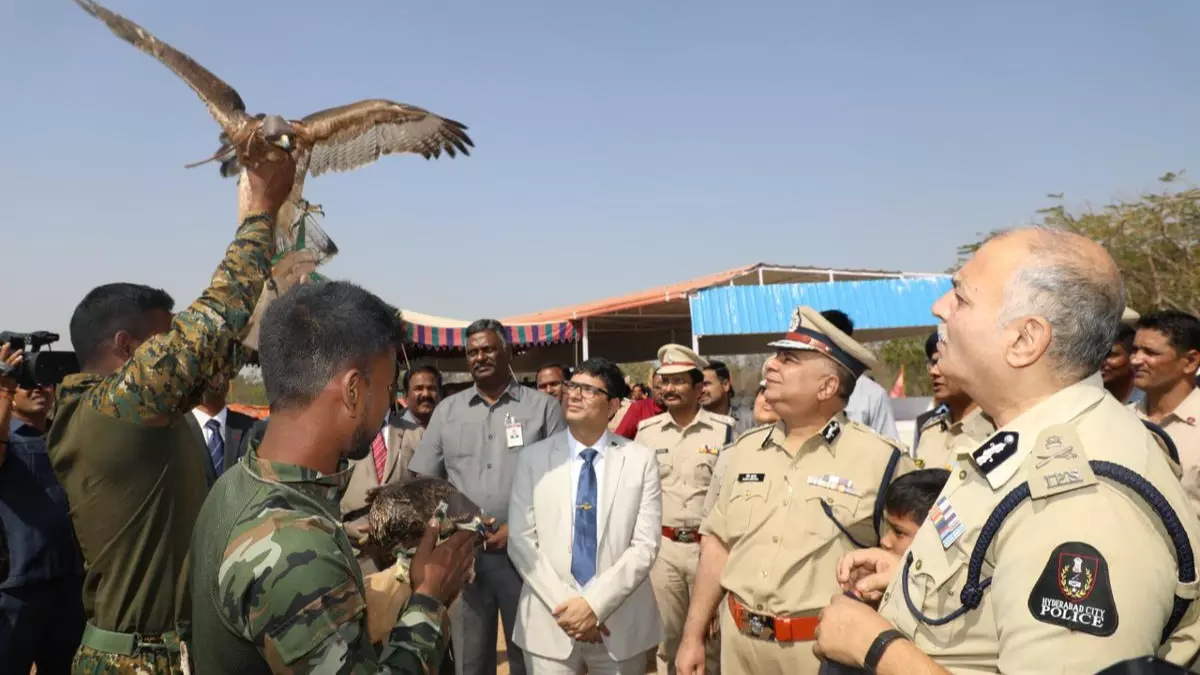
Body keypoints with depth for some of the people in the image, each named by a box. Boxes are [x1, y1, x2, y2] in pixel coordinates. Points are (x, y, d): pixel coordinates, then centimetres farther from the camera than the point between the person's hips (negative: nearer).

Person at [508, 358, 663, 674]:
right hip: (549, 623, 0)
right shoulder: (533, 458, 1)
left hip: (622, 624, 0)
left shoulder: (641, 460, -1)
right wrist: (563, 604, -13)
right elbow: (520, 540, -4)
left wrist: (596, 604, -15)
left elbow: (645, 546, -7)